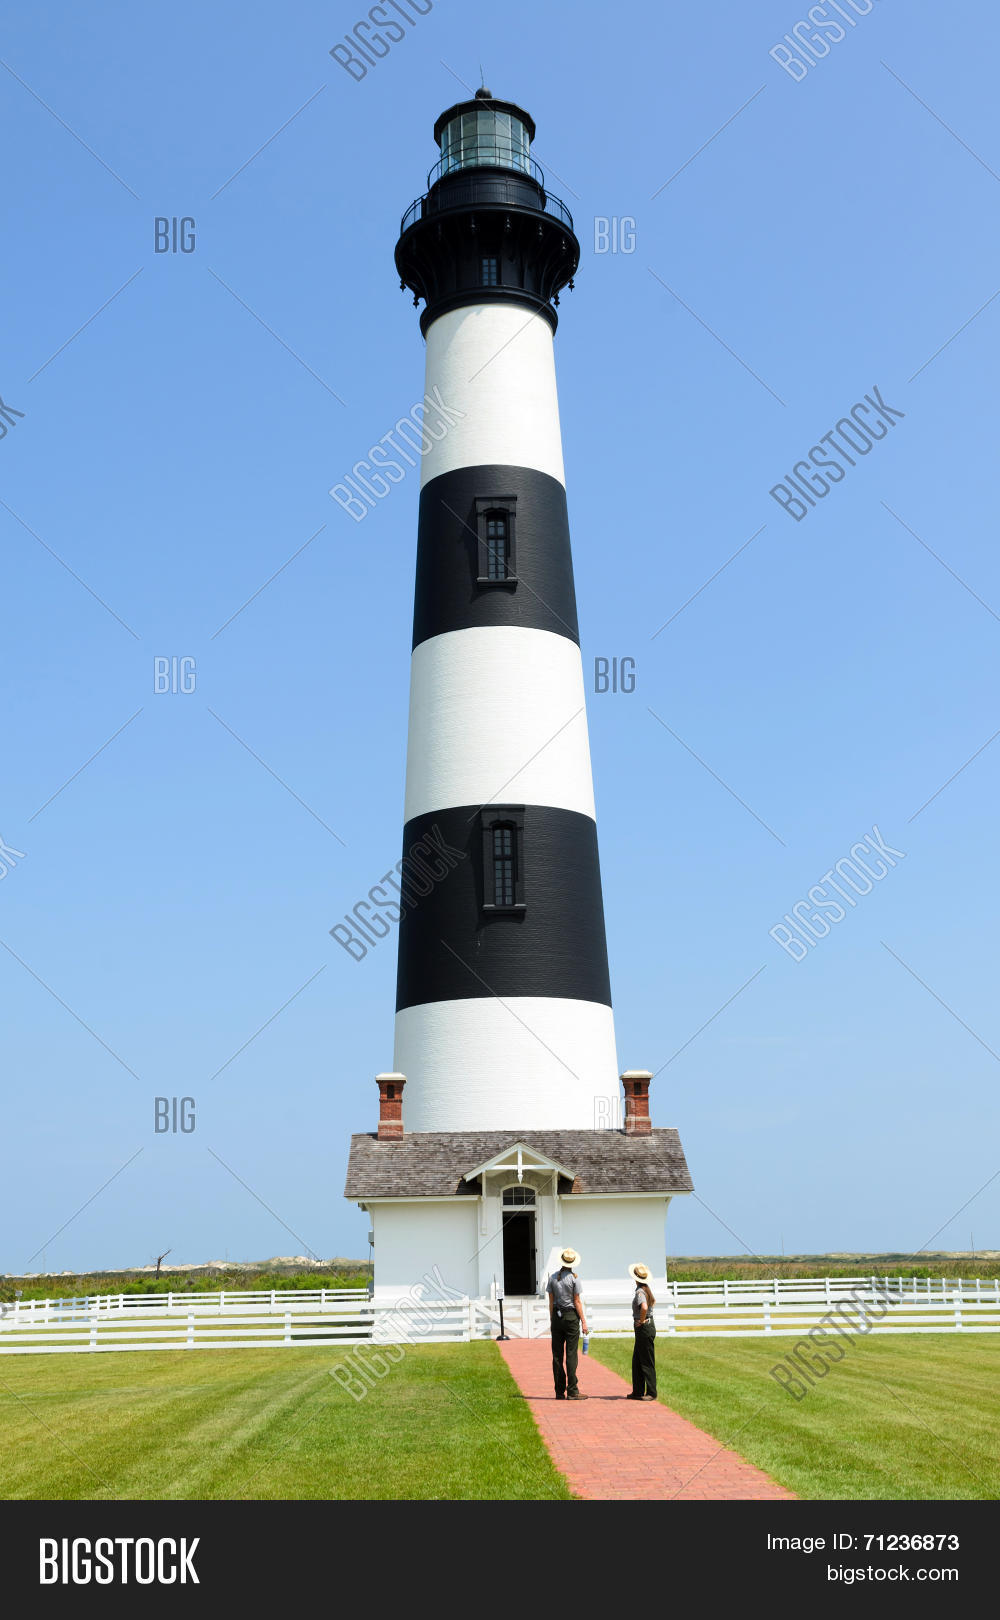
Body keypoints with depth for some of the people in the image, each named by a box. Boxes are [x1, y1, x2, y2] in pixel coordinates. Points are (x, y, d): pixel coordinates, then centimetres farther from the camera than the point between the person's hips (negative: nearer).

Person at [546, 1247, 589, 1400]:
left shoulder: (553, 1277, 4)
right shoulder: (574, 1278, -8)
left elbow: (551, 1301, 7)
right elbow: (577, 1302, -7)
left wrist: (551, 1320, 13)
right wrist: (583, 1321, -1)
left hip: (557, 1316, 4)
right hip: (571, 1316, -4)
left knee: (557, 1355, 7)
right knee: (571, 1354, -3)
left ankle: (560, 1391, 10)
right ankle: (572, 1391, -5)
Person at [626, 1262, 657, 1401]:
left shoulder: (640, 1292, -19)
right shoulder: (646, 1290, 10)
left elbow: (644, 1307, -37)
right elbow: (652, 1303, 28)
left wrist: (641, 1320, -21)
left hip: (644, 1328, -9)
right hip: (643, 1329, 9)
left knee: (647, 1362, -2)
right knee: (637, 1361, 15)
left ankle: (651, 1393, 4)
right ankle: (638, 1391, 21)